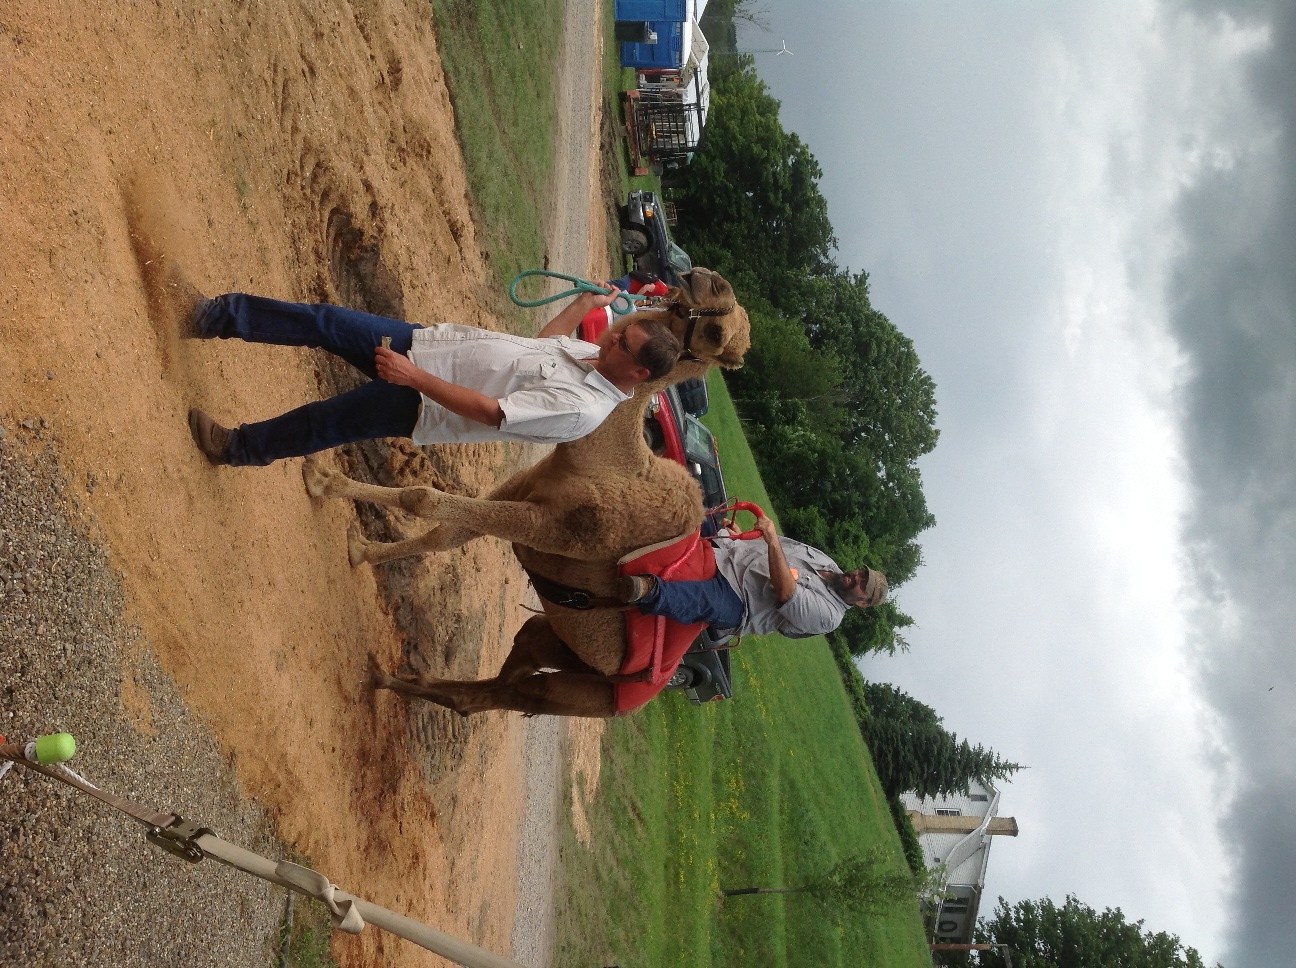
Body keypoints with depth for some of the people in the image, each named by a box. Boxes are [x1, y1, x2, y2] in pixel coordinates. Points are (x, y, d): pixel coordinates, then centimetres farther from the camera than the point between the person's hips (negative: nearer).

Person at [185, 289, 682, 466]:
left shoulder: (585, 410, -26)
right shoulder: (593, 352, -1)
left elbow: (487, 411, -28)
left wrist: (414, 377, -29)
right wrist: (585, 303, 13)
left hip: (422, 405, -7)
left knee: (324, 422, -7)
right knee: (327, 323, -4)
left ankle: (241, 447, 18)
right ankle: (221, 315, 8)